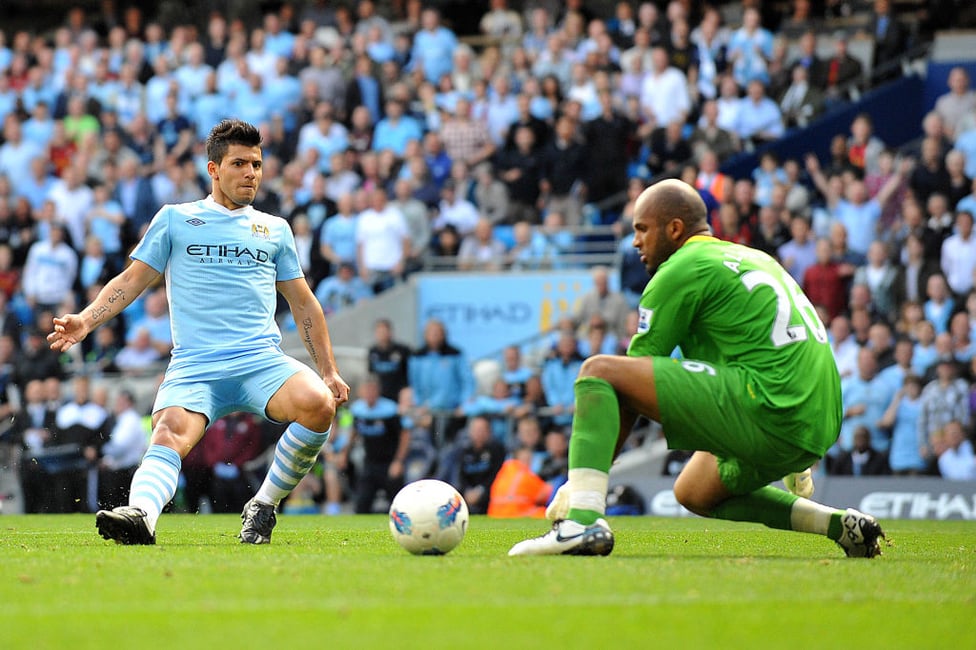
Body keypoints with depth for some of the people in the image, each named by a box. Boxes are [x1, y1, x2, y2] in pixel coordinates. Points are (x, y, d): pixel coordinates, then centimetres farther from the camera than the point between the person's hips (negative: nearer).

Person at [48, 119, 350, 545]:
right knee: (169, 435, -31)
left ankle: (264, 505, -13)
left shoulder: (275, 229, 21)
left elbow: (303, 304, 26)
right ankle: (141, 514, -57)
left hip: (262, 361, 2)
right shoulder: (175, 219, 16)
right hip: (193, 366, -1)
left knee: (317, 403, -29)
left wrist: (329, 371, 20)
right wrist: (86, 320, -3)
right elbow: (132, 280, 14)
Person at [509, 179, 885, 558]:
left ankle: (582, 522, -24)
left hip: (769, 412, -9)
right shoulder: (756, 259, 27)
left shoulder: (682, 270, 1)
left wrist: (579, 482, 6)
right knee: (693, 493, 32)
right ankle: (840, 525, 19)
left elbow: (634, 372, 2)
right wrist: (794, 465, 45)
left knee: (598, 371, -7)